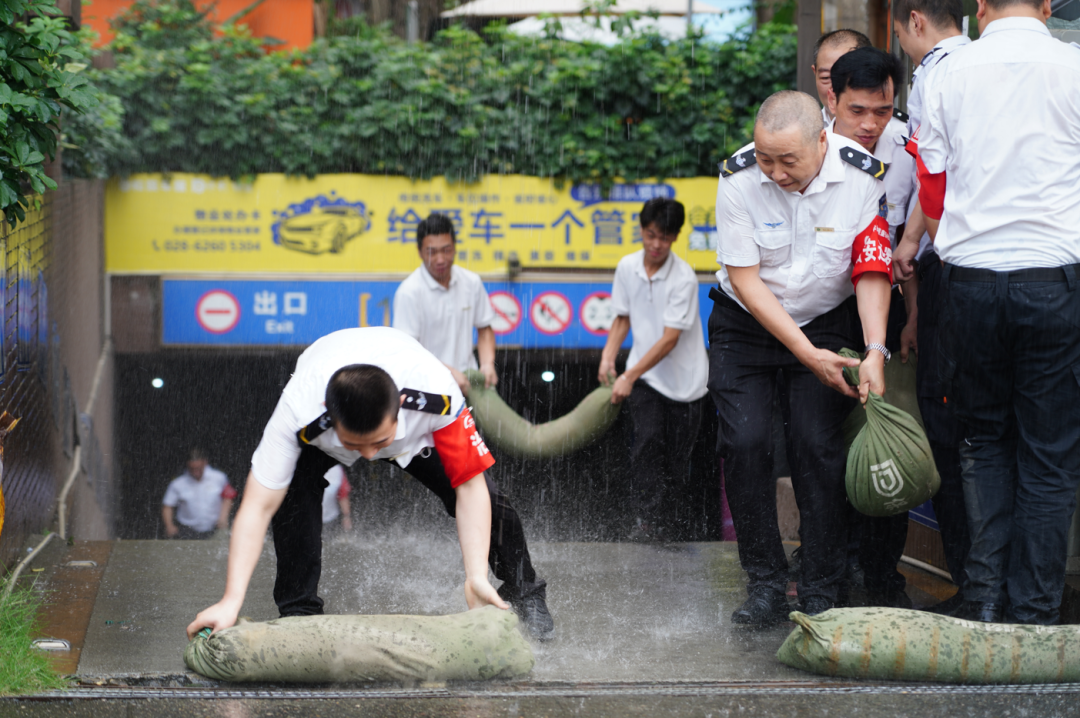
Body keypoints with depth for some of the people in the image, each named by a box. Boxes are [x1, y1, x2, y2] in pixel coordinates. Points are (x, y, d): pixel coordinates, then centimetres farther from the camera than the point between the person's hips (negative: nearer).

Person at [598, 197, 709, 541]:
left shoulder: (684, 278, -17)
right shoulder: (627, 267, -1)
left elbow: (670, 339, -20)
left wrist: (630, 376, -23)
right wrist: (609, 355, -3)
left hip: (684, 378, -2)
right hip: (645, 378, 2)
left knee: (676, 458, 1)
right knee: (648, 441, -18)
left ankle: (660, 522, 18)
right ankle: (645, 522, -21)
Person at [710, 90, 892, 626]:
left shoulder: (864, 175, -20)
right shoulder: (738, 178, -20)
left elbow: (872, 270, -16)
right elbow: (746, 280, -17)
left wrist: (875, 351, -30)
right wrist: (807, 355, -21)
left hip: (825, 324, 0)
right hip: (746, 324, 0)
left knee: (818, 445, -13)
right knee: (745, 442, -13)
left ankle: (822, 592, -5)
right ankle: (765, 582, -2)